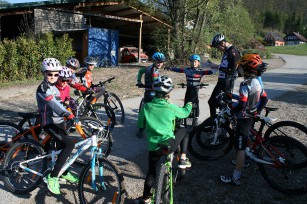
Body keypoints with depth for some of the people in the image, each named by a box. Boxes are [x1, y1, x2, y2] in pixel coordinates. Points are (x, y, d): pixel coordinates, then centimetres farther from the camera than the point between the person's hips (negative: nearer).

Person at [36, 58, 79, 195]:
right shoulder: (43, 88, -18)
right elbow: (54, 104, -34)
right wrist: (70, 116, -46)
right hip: (49, 123, -9)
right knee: (69, 144, -24)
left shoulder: (53, 87, 12)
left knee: (65, 146, 15)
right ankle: (52, 177, -17)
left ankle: (65, 173, 36)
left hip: (59, 122, 9)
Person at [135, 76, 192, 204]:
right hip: (170, 145, -2)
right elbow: (185, 112, 14)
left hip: (153, 146, 2)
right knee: (184, 130, 25)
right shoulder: (171, 108, -7)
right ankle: (182, 160, 22)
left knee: (151, 172, 23)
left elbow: (140, 125, 8)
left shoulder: (146, 107, -4)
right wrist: (189, 104, 36)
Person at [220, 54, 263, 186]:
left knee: (240, 148, -6)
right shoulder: (257, 83, 6)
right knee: (245, 142, 28)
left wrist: (232, 110, -11)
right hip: (252, 116, 9)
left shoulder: (245, 84, -23)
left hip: (244, 118, -9)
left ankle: (236, 178, 0)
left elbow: (242, 105, -28)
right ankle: (243, 161, 49)